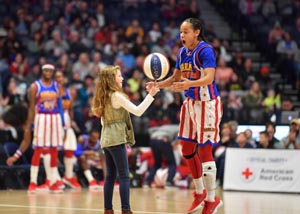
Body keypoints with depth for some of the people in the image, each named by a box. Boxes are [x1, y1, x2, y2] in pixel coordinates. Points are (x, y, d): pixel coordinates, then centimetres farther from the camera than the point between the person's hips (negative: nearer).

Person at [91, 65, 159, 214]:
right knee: (124, 175, -8)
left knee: (110, 175, 9)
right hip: (116, 139, -8)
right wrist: (150, 95, -11)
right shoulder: (117, 96, -12)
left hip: (106, 139, 8)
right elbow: (138, 111, -15)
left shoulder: (103, 97, 13)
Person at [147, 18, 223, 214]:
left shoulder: (205, 50, -16)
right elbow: (176, 77, 19)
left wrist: (189, 84, -44)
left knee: (204, 150, -8)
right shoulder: (183, 52, 8)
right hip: (190, 102, 8)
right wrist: (157, 85, 4)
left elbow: (209, 78, -29)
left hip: (207, 103, -8)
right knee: (187, 149, 12)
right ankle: (200, 193, 28)